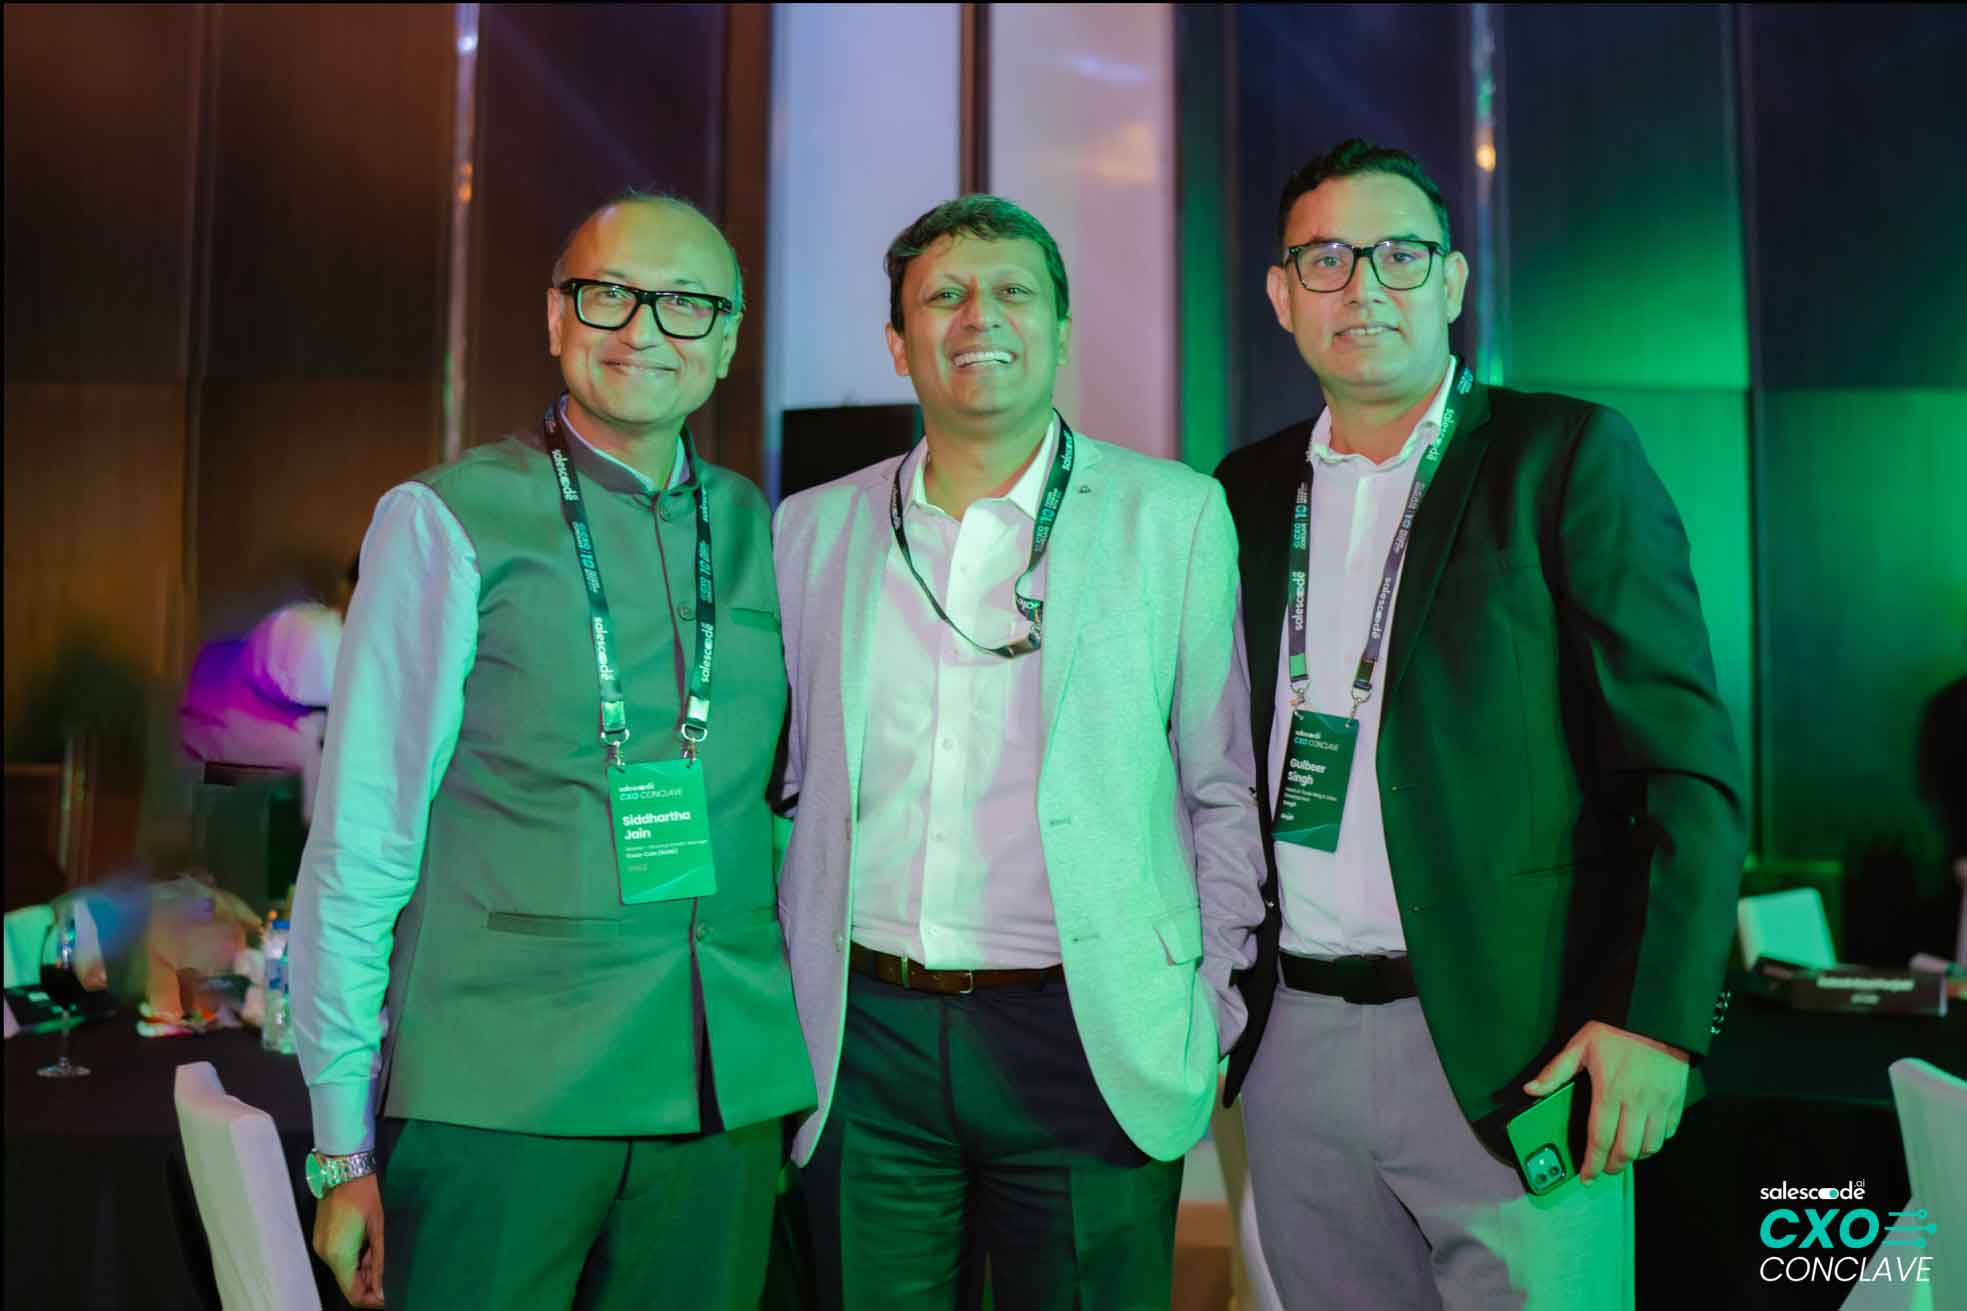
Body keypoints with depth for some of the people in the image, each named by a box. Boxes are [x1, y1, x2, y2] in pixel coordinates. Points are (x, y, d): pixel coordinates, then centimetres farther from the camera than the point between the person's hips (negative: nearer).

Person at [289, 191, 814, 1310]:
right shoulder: (451, 524, -3)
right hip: (494, 1098, -3)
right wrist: (346, 1146, -4)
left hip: (726, 1099, 4)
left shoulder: (759, 534, 8)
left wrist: (793, 1074, 10)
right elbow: (358, 844, -3)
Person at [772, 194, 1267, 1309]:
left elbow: (1227, 789, 2)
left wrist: (1213, 1017, 0)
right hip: (863, 1048, 2)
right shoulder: (812, 531, 7)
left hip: (1089, 1046, -2)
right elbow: (782, 786, 13)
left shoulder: (1175, 516, 0)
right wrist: (780, 1008, 10)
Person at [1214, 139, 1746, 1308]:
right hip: (1297, 1045, 4)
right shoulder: (1247, 495, 9)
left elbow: (1687, 761, -7)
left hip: (1509, 1050, -4)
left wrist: (1657, 1020, -14)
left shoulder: (1570, 457, -3)